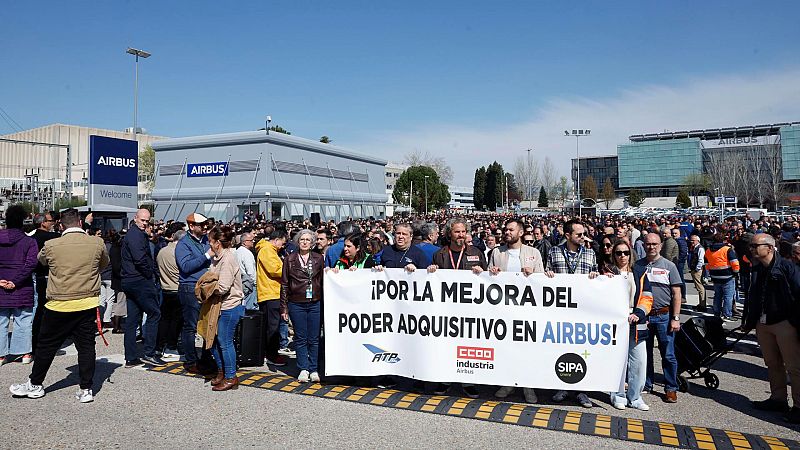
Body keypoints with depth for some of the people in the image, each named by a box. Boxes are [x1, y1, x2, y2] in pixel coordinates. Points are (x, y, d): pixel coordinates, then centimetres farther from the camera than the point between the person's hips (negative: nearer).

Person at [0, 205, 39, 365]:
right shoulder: (29, 241, -7)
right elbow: (31, 263, -17)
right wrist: (16, 281, -14)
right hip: (22, 290, -3)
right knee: (23, 321, 7)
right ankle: (25, 353, 12)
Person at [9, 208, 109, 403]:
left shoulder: (51, 245, -8)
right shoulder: (97, 243, -7)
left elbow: (41, 260, 15)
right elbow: (104, 264, 12)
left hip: (59, 305, -1)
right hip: (88, 304, 1)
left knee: (46, 345, 15)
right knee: (86, 346, 6)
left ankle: (35, 384, 30)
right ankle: (86, 389, 11)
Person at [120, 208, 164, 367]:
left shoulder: (135, 234, 21)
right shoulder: (136, 235, -12)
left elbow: (147, 257, 20)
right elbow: (140, 259, -23)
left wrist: (153, 273, 9)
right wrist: (150, 275, -11)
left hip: (130, 281, 10)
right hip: (140, 281, -10)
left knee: (132, 319, 10)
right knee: (154, 313, -4)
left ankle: (131, 358, 15)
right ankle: (149, 353, -2)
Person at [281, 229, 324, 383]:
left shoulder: (319, 259, 6)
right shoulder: (290, 259, 3)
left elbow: (323, 281, 8)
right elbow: (284, 284, 4)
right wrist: (284, 307, 0)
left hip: (315, 303, 1)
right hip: (296, 304, 0)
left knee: (314, 338, 6)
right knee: (300, 338, 6)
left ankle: (314, 369, 17)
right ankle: (303, 369, 18)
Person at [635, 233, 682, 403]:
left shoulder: (669, 266, 1)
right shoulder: (637, 266, 6)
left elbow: (676, 294, 0)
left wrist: (676, 318, -7)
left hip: (664, 316, -2)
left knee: (668, 355, 2)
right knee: (644, 353, 11)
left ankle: (671, 388, 16)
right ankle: (646, 385, 25)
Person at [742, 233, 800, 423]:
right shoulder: (756, 270, 11)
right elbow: (751, 298, 19)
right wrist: (748, 322, 20)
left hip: (785, 323, -7)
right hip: (762, 324, 7)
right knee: (772, 364, 14)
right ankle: (778, 399, 25)